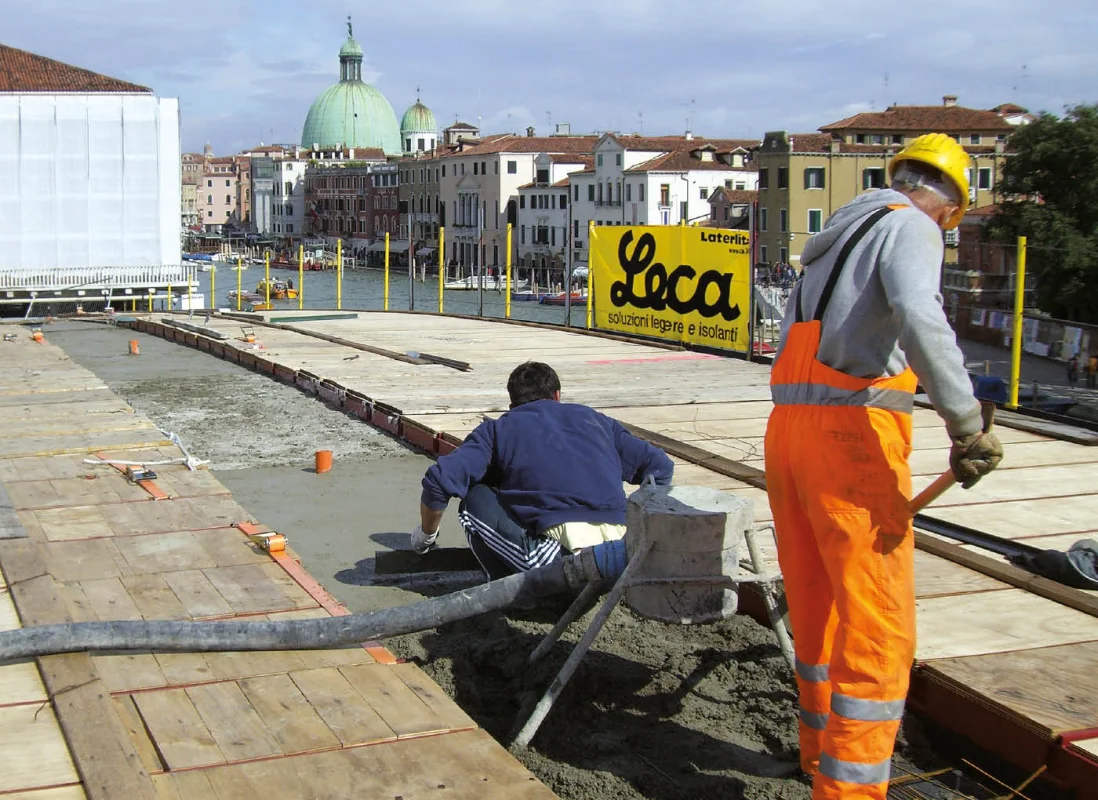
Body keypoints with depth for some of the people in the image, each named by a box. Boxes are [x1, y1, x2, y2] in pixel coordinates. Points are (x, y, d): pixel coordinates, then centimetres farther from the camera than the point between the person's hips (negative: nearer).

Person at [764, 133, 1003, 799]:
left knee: (818, 608, 20)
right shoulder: (911, 227, -2)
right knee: (879, 628, -3)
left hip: (788, 427, 9)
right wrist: (968, 424, -23)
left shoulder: (837, 238, 24)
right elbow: (918, 317, -23)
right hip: (854, 434, -8)